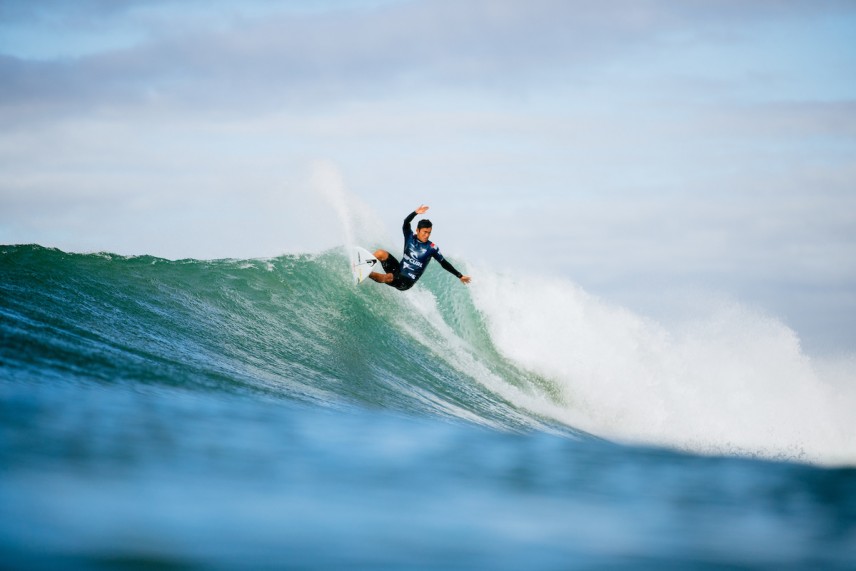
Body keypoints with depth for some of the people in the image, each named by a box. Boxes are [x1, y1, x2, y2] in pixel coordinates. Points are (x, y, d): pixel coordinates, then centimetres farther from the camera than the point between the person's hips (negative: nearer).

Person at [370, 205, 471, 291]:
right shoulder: (410, 237, -2)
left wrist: (460, 276, -3)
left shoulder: (432, 248, -8)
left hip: (407, 281, -4)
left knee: (386, 278, -34)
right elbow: (406, 223, -21)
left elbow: (444, 264, -1)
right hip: (398, 270, 4)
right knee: (381, 253, -21)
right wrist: (415, 213, -39)